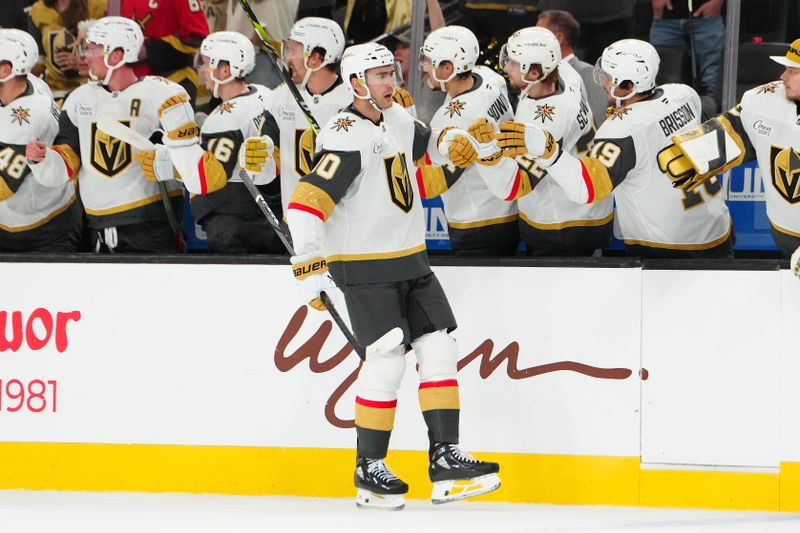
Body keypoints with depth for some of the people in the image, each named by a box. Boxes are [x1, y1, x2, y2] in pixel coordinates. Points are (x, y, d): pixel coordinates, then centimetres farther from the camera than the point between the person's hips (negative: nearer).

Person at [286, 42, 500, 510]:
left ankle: (446, 460, 1)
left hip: (411, 262, 8)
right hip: (365, 269, -8)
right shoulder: (346, 138, -18)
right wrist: (310, 265, -31)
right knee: (388, 362, -10)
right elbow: (306, 203, -25)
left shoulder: (398, 120, 8)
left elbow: (427, 143, 34)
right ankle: (369, 471, 2)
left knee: (440, 349, 0)